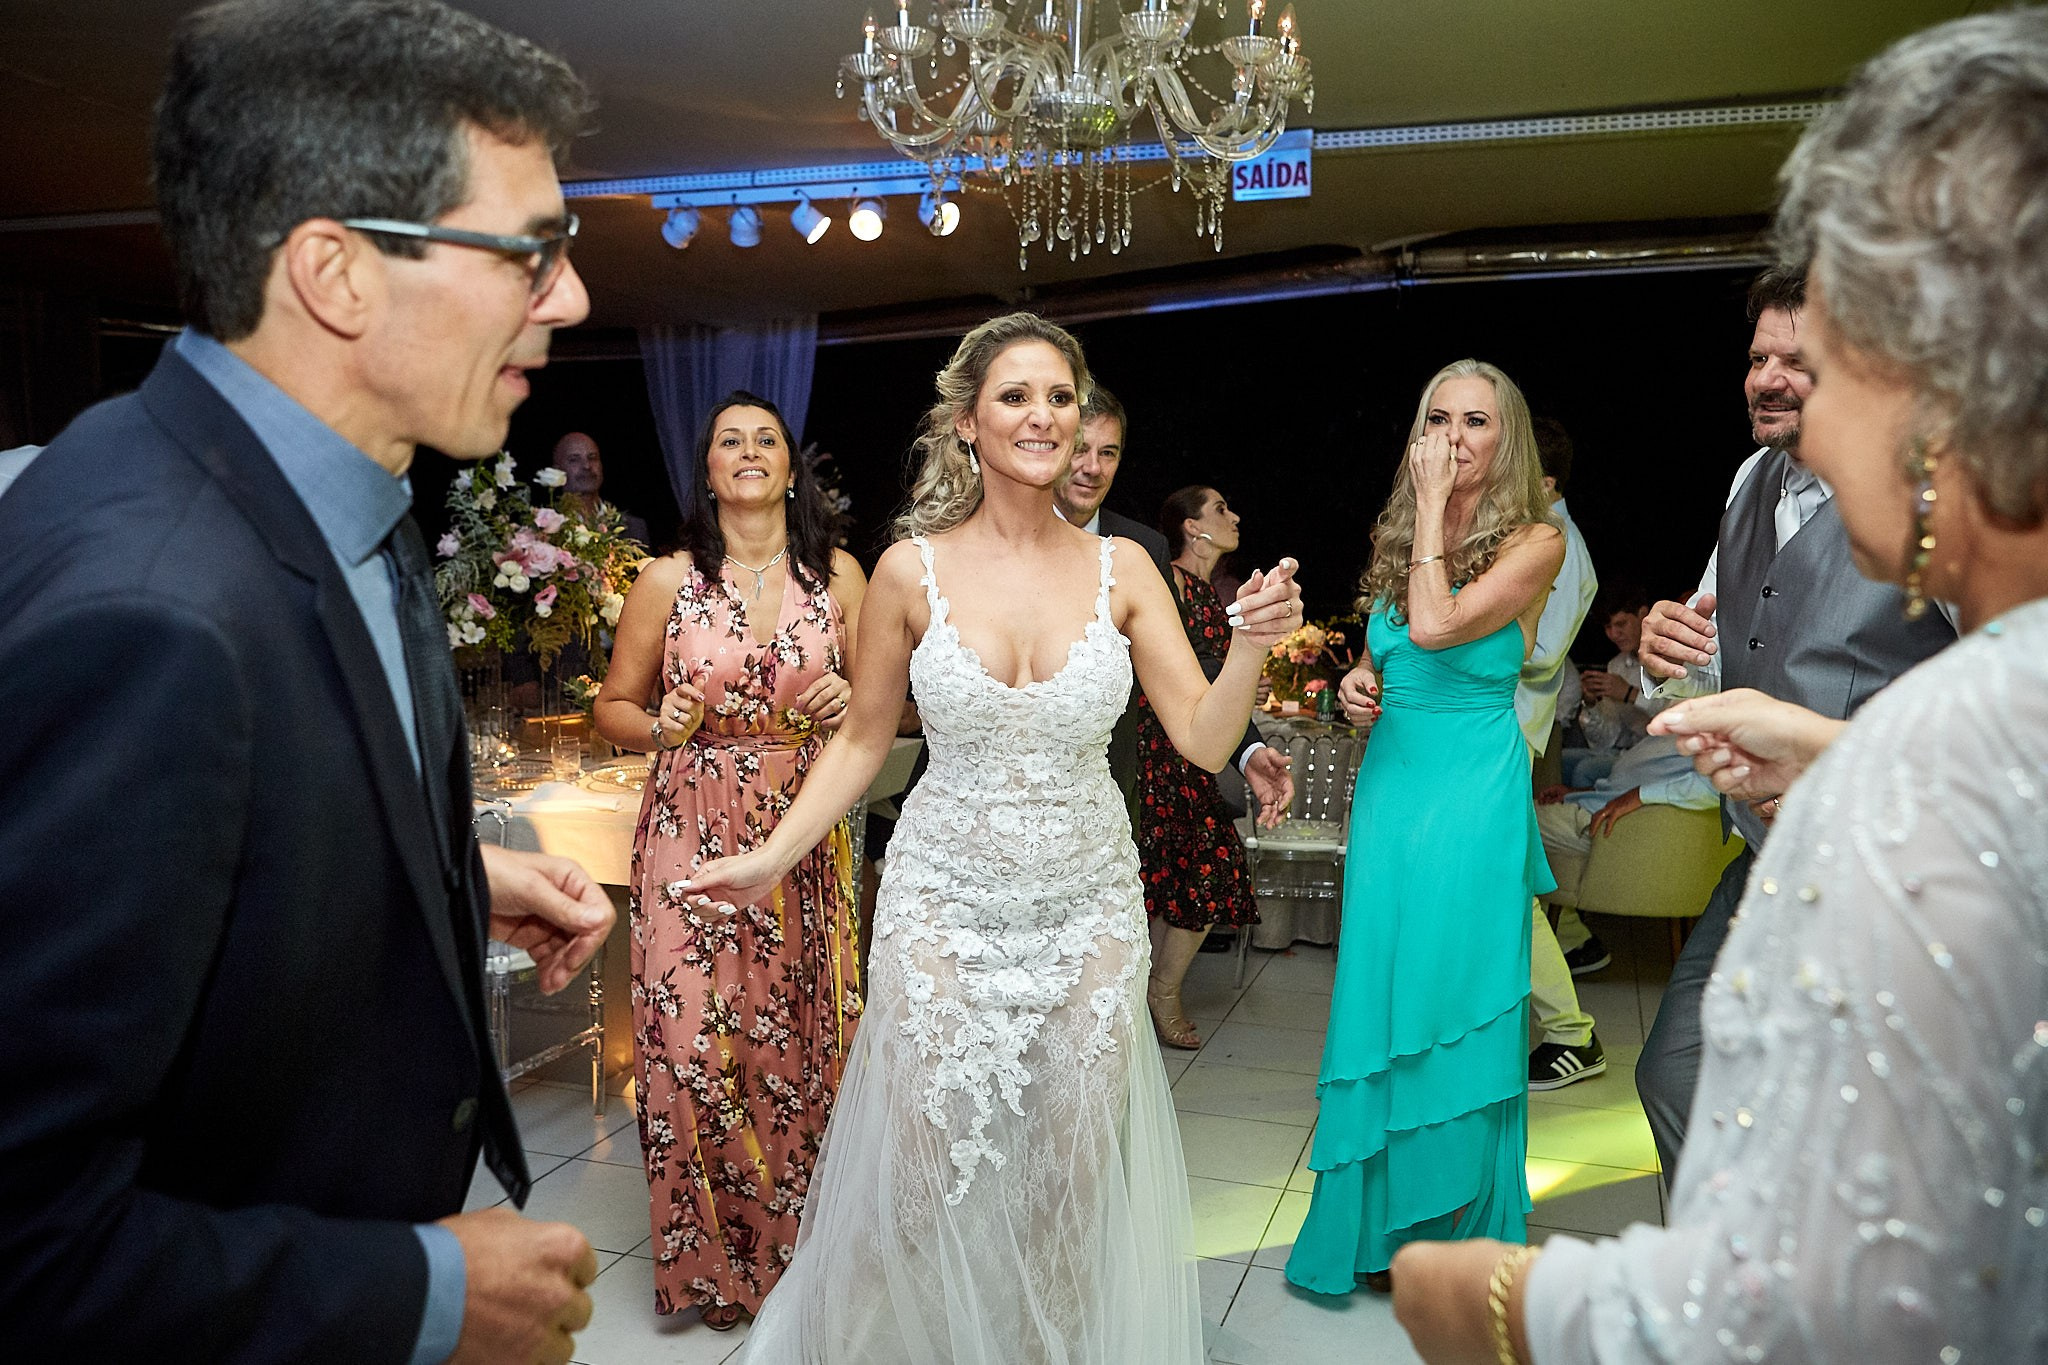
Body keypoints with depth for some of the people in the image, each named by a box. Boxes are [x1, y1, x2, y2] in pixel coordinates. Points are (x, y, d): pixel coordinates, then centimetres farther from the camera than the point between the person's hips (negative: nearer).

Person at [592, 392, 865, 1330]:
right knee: (694, 1036, -2)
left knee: (799, 1035, 5)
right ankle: (712, 1254, 20)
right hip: (693, 837, -1)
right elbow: (613, 708, 7)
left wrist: (853, 702, -9)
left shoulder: (839, 575, 4)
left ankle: (794, 1242, 29)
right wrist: (659, 728, -14)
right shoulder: (668, 580, 1)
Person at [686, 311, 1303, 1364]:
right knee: (925, 1168, 7)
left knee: (1075, 1176, 15)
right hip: (945, 901, -1)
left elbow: (1205, 742, -7)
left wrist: (1251, 648, -24)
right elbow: (863, 740, 3)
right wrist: (773, 858, -4)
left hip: (1087, 901, 2)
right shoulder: (912, 569, -7)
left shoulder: (1120, 567, -4)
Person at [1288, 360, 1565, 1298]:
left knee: (1456, 1001, 2)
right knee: (1381, 990, 10)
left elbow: (1435, 625, -22)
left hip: (1472, 795, -5)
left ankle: (1459, 1223, 21)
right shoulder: (1398, 538, 9)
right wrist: (1356, 686, -1)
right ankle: (1386, 1221, 27)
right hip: (1388, 783, 5)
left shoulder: (1534, 542, -7)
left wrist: (1434, 505, -13)